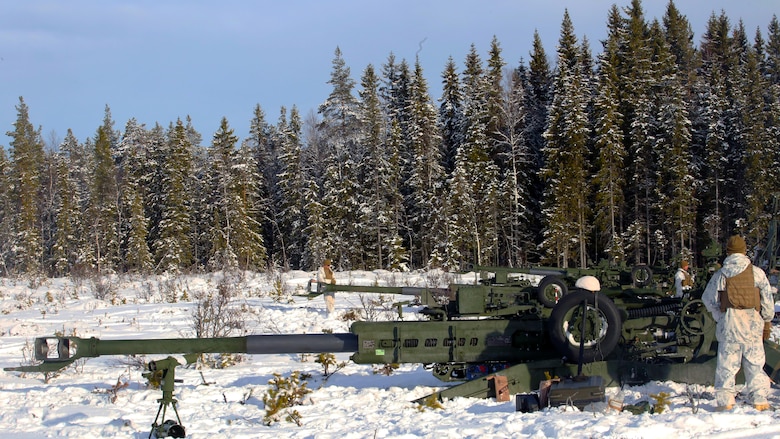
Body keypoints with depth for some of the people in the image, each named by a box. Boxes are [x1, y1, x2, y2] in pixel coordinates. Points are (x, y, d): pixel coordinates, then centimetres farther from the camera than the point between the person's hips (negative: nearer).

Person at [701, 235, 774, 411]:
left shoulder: (720, 274, 1)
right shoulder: (757, 272, 1)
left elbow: (709, 299, 7)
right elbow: (767, 298, 3)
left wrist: (719, 317, 19)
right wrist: (767, 321, 14)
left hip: (729, 324, 0)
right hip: (753, 324, 1)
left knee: (727, 364, 4)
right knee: (755, 363, 8)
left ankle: (725, 401, 3)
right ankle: (759, 399, 8)